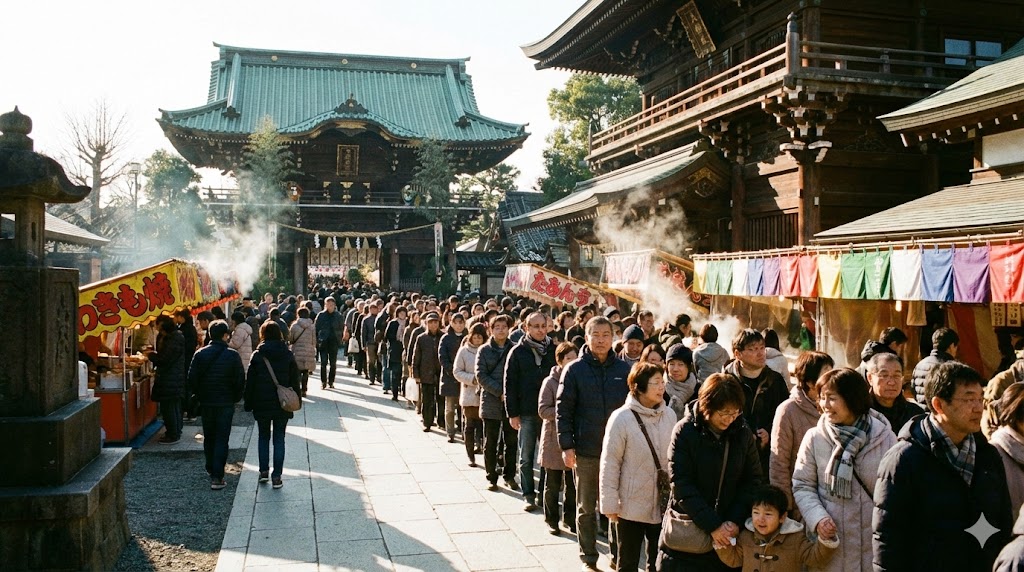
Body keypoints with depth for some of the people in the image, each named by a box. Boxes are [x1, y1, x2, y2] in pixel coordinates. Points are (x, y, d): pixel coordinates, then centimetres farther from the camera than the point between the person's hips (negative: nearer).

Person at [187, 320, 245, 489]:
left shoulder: (200, 354, -4)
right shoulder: (233, 355, -10)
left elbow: (192, 379, -3)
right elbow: (240, 380, -8)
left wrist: (197, 395, 11)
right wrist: (236, 398, 8)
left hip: (206, 403, 3)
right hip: (226, 403, -3)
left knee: (209, 437, 20)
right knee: (222, 439, 0)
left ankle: (211, 469, 34)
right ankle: (217, 477, -6)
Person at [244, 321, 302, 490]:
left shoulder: (258, 355, -6)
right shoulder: (288, 355, -2)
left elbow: (250, 381, -3)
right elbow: (295, 380, 1)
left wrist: (248, 404, 5)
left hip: (262, 404, 0)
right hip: (283, 404, 0)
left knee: (263, 437, 17)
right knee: (279, 439, 5)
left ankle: (264, 471, 16)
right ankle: (276, 477, 4)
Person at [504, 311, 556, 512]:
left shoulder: (553, 350, 4)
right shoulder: (518, 352, -1)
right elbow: (510, 384, -2)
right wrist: (512, 413, -7)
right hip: (526, 413, -1)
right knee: (526, 458, 5)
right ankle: (528, 495, 14)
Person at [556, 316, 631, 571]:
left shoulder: (624, 369, 2)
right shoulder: (574, 370, -4)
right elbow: (563, 409, -4)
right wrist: (566, 446, -10)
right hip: (586, 451, -1)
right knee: (586, 508, 11)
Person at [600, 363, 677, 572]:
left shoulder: (670, 415, -2)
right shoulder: (622, 418, -14)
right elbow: (610, 464, -11)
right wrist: (610, 504, -10)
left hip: (663, 505, 4)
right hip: (631, 506, -4)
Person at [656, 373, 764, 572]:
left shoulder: (743, 432, -3)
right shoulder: (685, 431, -12)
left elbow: (753, 479, 1)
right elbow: (682, 485, -15)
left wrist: (735, 520, -10)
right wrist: (712, 525, -19)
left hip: (728, 533, 3)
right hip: (687, 529, -2)